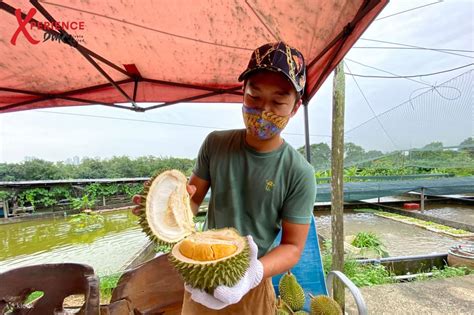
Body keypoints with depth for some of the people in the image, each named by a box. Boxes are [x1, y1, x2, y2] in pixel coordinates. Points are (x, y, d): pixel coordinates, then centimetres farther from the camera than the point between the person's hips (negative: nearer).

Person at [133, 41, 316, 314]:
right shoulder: (215, 144, -10)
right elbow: (194, 198, -3)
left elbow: (293, 247, -15)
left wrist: (255, 272, -33)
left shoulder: (300, 174, -20)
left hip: (251, 285, -3)